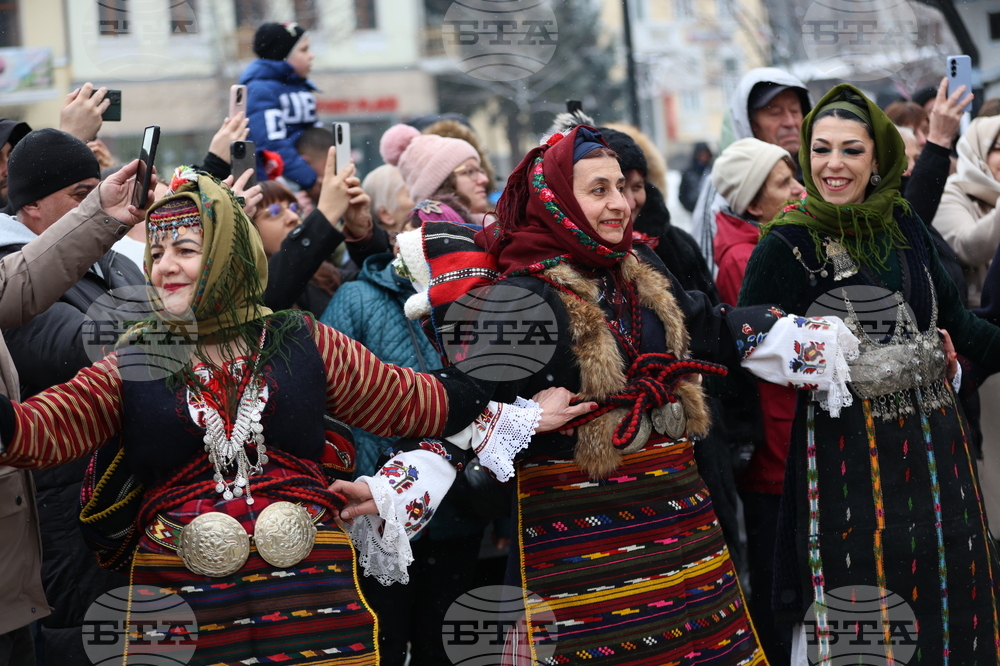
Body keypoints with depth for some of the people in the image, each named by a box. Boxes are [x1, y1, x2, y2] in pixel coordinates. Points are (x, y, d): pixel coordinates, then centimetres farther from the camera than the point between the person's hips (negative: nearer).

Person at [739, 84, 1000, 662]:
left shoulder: (902, 225, 5)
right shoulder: (787, 243, -9)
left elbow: (954, 320, 11)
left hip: (932, 439, 5)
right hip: (847, 450, -5)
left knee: (948, 593, 11)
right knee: (855, 598, 1)